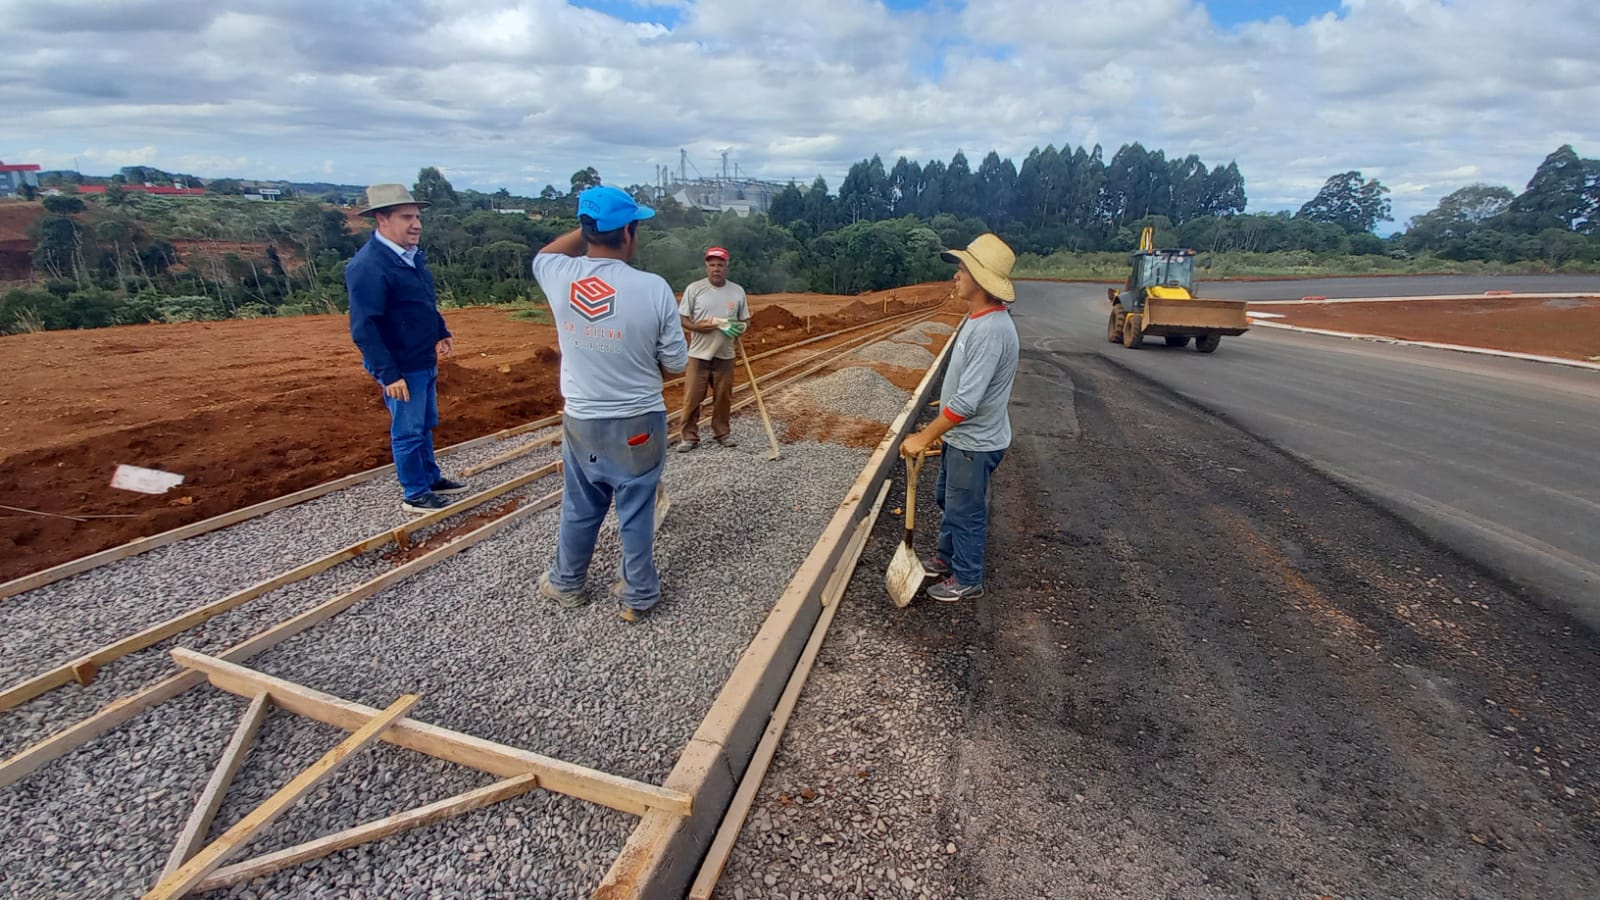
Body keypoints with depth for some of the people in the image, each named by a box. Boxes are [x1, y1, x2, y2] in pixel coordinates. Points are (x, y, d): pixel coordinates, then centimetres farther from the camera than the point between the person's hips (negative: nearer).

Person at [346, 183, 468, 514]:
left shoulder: (412, 255, 7)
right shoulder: (368, 265, -22)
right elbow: (364, 328, -24)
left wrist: (442, 334, 10)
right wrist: (389, 374, -25)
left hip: (425, 361, 9)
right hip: (401, 368, -9)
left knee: (426, 425, 21)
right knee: (408, 431, 3)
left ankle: (431, 478, 37)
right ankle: (414, 495, 18)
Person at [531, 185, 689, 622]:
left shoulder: (560, 278, -10)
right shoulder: (653, 288, -18)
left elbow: (544, 254, 18)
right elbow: (676, 362, -10)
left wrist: (589, 227, 10)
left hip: (580, 421, 3)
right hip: (638, 424, -3)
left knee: (580, 509, 21)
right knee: (636, 512, 12)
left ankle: (566, 584, 40)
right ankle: (637, 595, 27)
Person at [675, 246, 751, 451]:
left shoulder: (737, 291, 3)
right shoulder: (694, 289, -5)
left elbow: (746, 320, 10)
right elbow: (681, 318, -2)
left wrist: (741, 327, -14)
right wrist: (697, 326, -21)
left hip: (725, 355, 2)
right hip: (698, 354, -2)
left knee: (723, 397, 12)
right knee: (692, 397, -1)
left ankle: (722, 433, 27)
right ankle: (689, 436, 9)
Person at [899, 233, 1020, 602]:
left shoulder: (991, 330, -28)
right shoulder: (977, 319, 5)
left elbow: (967, 401, -31)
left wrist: (923, 438, -25)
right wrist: (939, 430, 19)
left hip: (975, 443, -10)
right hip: (960, 435, 10)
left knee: (965, 511, 7)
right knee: (947, 499, 24)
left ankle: (967, 580, 26)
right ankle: (947, 557, 44)